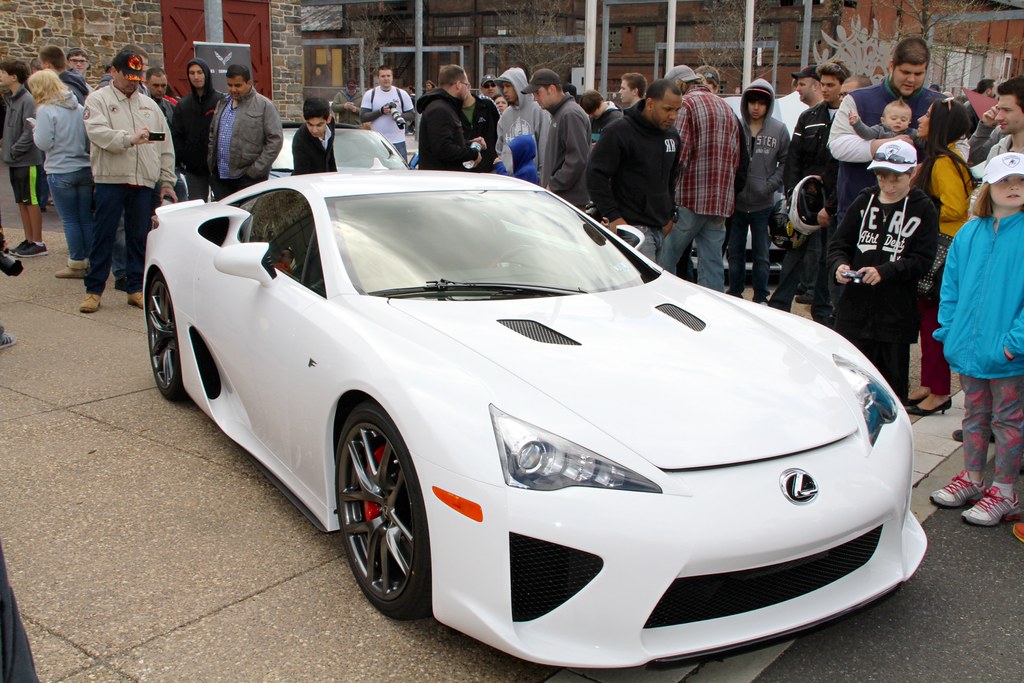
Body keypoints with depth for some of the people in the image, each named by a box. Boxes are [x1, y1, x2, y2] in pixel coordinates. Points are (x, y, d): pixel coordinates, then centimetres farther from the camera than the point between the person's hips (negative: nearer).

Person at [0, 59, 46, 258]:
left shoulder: (27, 100, -14)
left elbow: (29, 132, -19)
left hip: (28, 161, -8)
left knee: (31, 201, -2)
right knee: (21, 201, 12)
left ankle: (38, 244, 5)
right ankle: (29, 240, 20)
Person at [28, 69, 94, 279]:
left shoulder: (45, 110, -11)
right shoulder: (79, 107, 6)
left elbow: (43, 143, -13)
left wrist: (35, 131, 5)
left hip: (61, 172, -5)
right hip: (85, 169, 5)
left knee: (70, 219, 2)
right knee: (86, 218, 10)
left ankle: (77, 263, 7)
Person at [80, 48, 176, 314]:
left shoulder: (149, 105, 18)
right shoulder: (98, 100, 4)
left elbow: (166, 147, 16)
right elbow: (98, 132, -14)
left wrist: (167, 181, 10)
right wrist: (129, 139, -28)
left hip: (145, 182, 4)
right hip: (110, 180, -4)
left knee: (139, 237, 7)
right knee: (103, 235, -1)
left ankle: (136, 288, 15)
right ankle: (93, 290, 6)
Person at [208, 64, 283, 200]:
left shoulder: (264, 106, -4)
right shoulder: (222, 103, 17)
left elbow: (275, 140, -10)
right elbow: (212, 133, 25)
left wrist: (256, 170, -13)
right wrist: (211, 161, 12)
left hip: (248, 178, -6)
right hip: (219, 176, 6)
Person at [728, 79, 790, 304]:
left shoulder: (779, 130, 0)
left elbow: (785, 163, 2)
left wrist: (770, 185, -9)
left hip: (763, 204, -1)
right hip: (735, 202, 1)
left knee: (761, 255, 8)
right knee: (735, 253, 11)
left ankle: (761, 298, 18)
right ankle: (735, 295, 23)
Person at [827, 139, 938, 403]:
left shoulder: (923, 209, 0)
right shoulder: (864, 201, 9)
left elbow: (923, 260, -7)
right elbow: (839, 244, 9)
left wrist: (885, 271, -22)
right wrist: (839, 265, -13)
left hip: (896, 313, -2)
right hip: (855, 309, 2)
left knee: (893, 381, 6)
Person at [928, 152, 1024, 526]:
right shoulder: (969, 234, 4)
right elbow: (951, 287, 10)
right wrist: (950, 330, 3)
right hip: (969, 348, 5)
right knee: (974, 416, 18)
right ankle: (972, 479, 34)